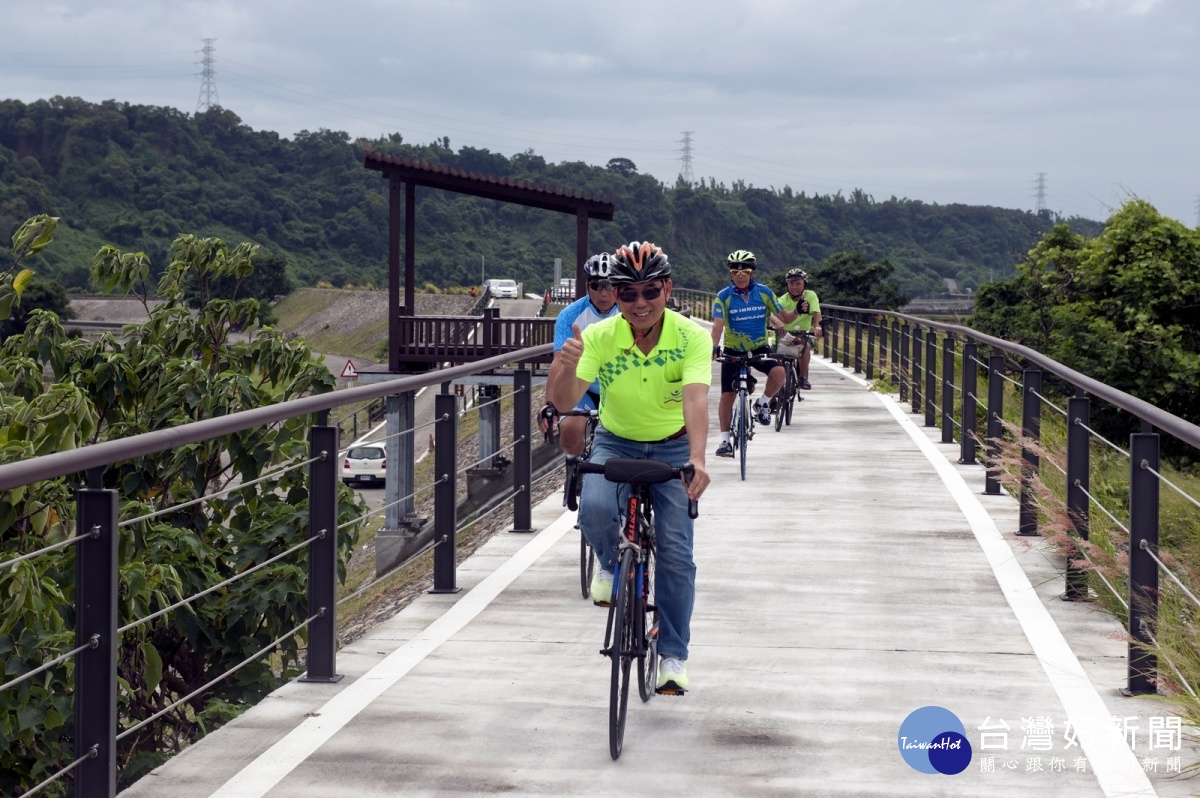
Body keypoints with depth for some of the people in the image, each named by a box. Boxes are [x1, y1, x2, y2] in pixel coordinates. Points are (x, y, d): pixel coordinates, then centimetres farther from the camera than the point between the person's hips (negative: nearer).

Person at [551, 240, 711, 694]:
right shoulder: (600, 337, -19)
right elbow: (566, 401, -27)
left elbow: (695, 399, -34)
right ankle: (611, 563, 5)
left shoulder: (691, 336, -22)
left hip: (672, 448, 0)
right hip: (615, 444, 0)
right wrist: (569, 367, -49)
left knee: (675, 552, -6)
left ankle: (673, 654, 10)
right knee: (595, 510, -30)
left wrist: (697, 458, -50)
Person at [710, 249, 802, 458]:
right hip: (733, 350, 0)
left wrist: (798, 312, -22)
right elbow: (718, 325, -22)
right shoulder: (724, 296, -10)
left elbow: (784, 317, -1)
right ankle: (725, 440, 12)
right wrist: (714, 347, -39)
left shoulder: (764, 292, -5)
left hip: (759, 348, 0)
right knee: (727, 396, -2)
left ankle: (764, 403, -1)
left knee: (779, 371, -29)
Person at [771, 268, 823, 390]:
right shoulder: (783, 300, -13)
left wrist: (817, 326, -45)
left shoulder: (810, 296, -8)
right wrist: (778, 323, -57)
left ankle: (803, 378, -16)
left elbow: (816, 313, -22)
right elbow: (774, 315, -32)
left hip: (803, 335, 0)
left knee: (805, 346, -32)